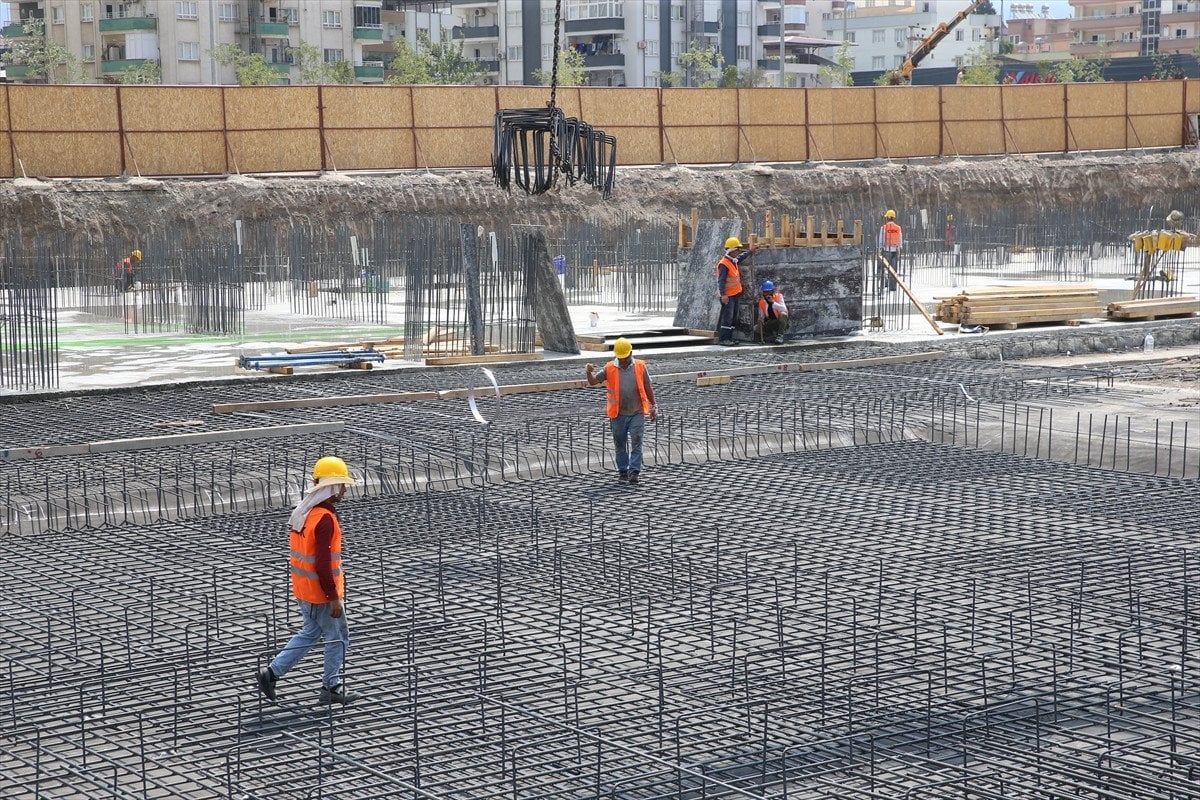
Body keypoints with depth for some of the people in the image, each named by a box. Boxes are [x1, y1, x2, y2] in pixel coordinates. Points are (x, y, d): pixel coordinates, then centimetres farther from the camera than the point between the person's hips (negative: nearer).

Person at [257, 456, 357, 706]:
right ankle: (331, 689, 18)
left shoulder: (303, 510, 5)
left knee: (311, 632, 22)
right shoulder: (325, 519, -24)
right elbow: (323, 563, -26)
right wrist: (334, 598, -20)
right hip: (321, 592, -9)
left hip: (303, 589, 9)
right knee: (337, 638, 8)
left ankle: (272, 671, 16)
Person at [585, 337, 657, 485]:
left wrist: (653, 407, 9)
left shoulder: (640, 366, 2)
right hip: (618, 414, 1)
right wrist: (589, 372, -26)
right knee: (620, 444, 8)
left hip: (637, 413, -1)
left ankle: (634, 471, -7)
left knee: (636, 442, -8)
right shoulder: (610, 368, 0)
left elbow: (648, 388, 8)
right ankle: (623, 471, 19)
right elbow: (593, 382, -4)